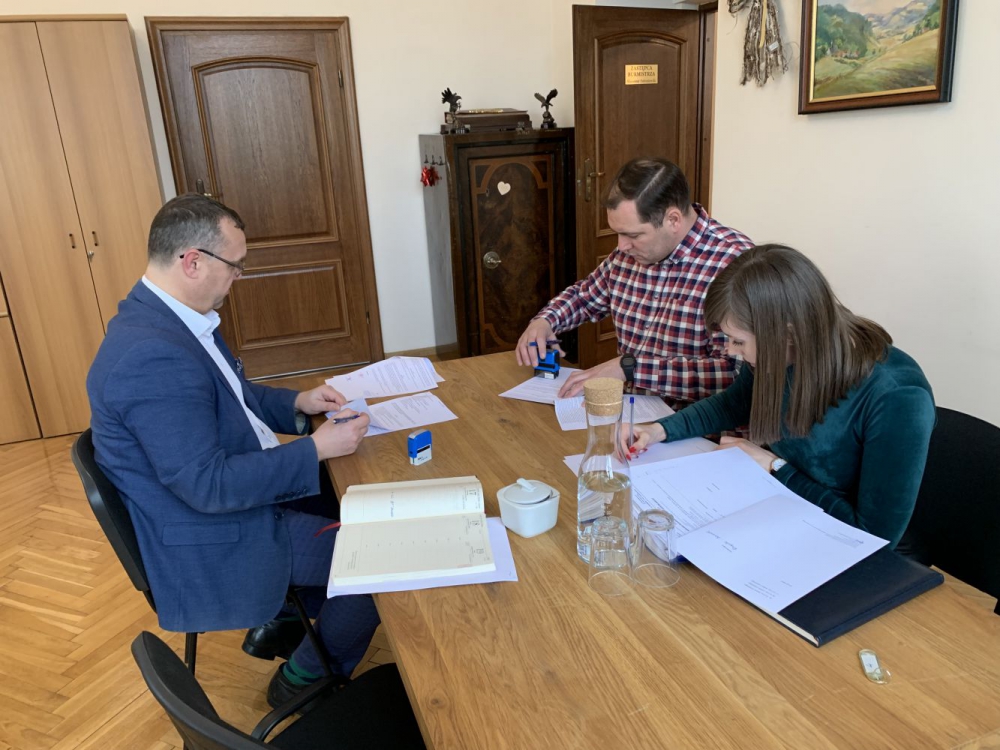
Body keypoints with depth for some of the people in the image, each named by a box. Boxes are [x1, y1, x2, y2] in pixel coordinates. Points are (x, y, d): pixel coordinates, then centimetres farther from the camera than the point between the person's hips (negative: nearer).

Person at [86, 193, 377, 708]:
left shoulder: (164, 318, 1)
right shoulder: (153, 356, -32)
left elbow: (227, 394, 16)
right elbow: (208, 486, -31)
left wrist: (297, 403, 2)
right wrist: (316, 449, -25)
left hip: (239, 497, 10)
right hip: (213, 544, -10)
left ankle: (277, 625, 33)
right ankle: (305, 680, 19)